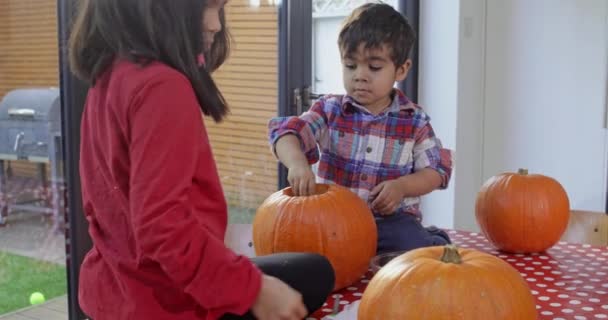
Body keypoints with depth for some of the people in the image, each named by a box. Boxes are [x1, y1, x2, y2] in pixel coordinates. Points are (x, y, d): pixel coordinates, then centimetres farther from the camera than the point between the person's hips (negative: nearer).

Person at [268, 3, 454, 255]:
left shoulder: (414, 120, 3)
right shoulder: (330, 110, 2)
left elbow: (437, 169, 5)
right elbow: (285, 131, -12)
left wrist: (402, 186, -16)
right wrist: (297, 163, -35)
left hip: (391, 219, -1)